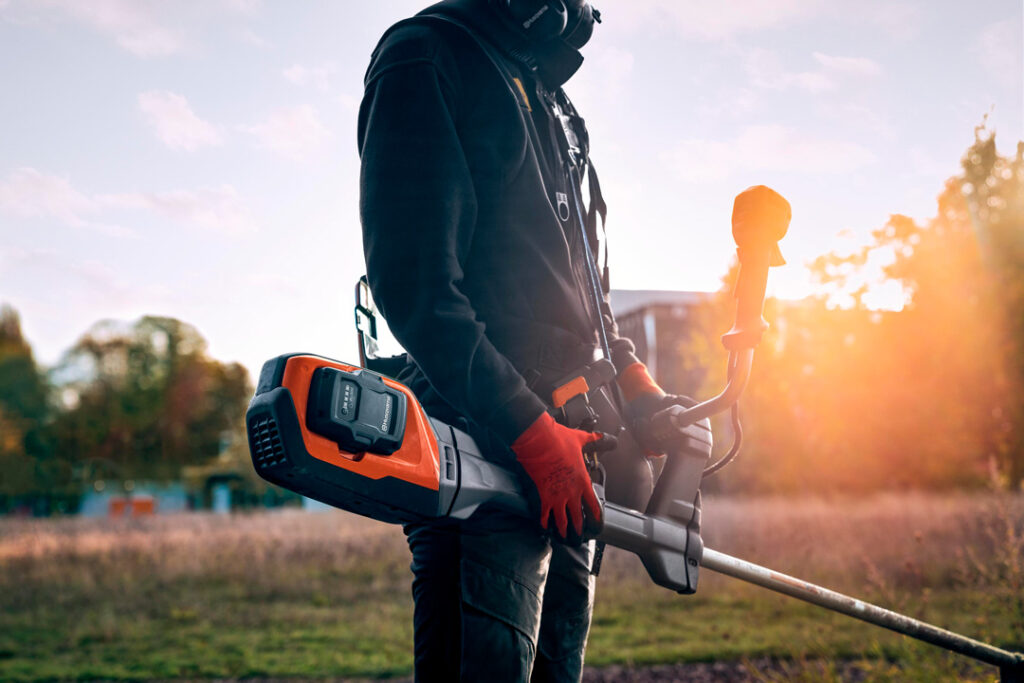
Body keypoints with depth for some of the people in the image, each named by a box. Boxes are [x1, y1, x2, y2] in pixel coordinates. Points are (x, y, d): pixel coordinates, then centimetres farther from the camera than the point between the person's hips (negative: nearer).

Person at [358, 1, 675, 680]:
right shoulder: (425, 58, -6)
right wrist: (530, 430, -19)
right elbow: (414, 284, -16)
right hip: (486, 441, -9)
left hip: (567, 443, 9)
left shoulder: (547, 96, 22)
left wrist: (629, 372, 13)